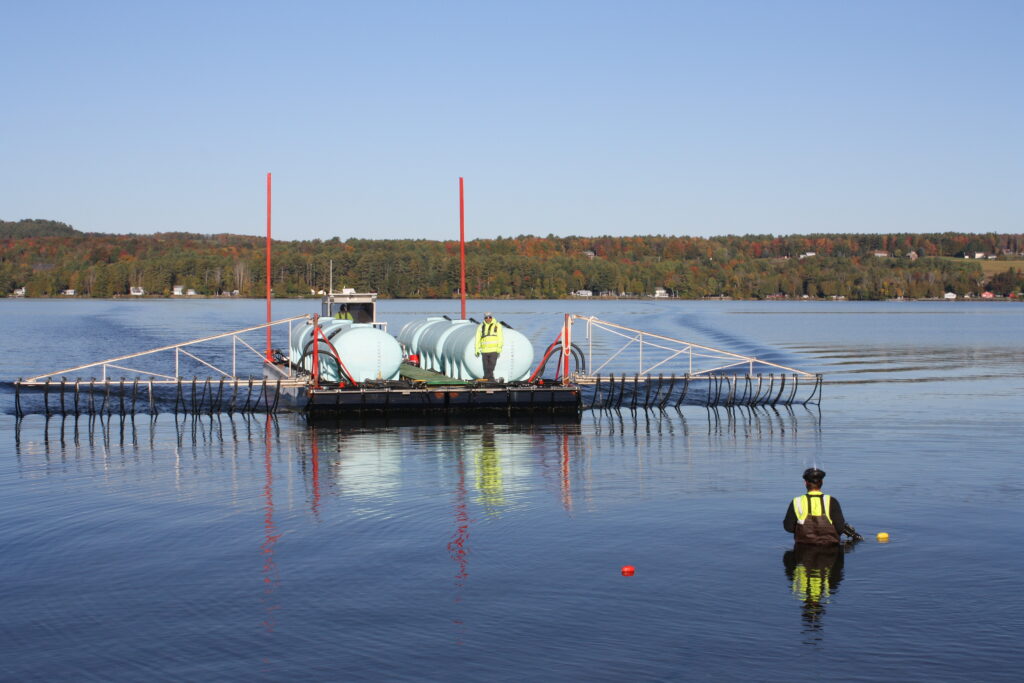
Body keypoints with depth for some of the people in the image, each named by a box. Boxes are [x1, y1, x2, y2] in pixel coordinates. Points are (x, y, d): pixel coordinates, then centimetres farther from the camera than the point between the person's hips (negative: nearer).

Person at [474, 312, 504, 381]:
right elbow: (477, 339, 11)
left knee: (491, 367, -10)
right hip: (484, 351, 2)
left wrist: (499, 349, -6)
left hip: (494, 350, -2)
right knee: (486, 368, 3)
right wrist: (477, 349, 3)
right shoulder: (481, 326, 13)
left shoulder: (497, 325, 6)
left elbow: (500, 338, 2)